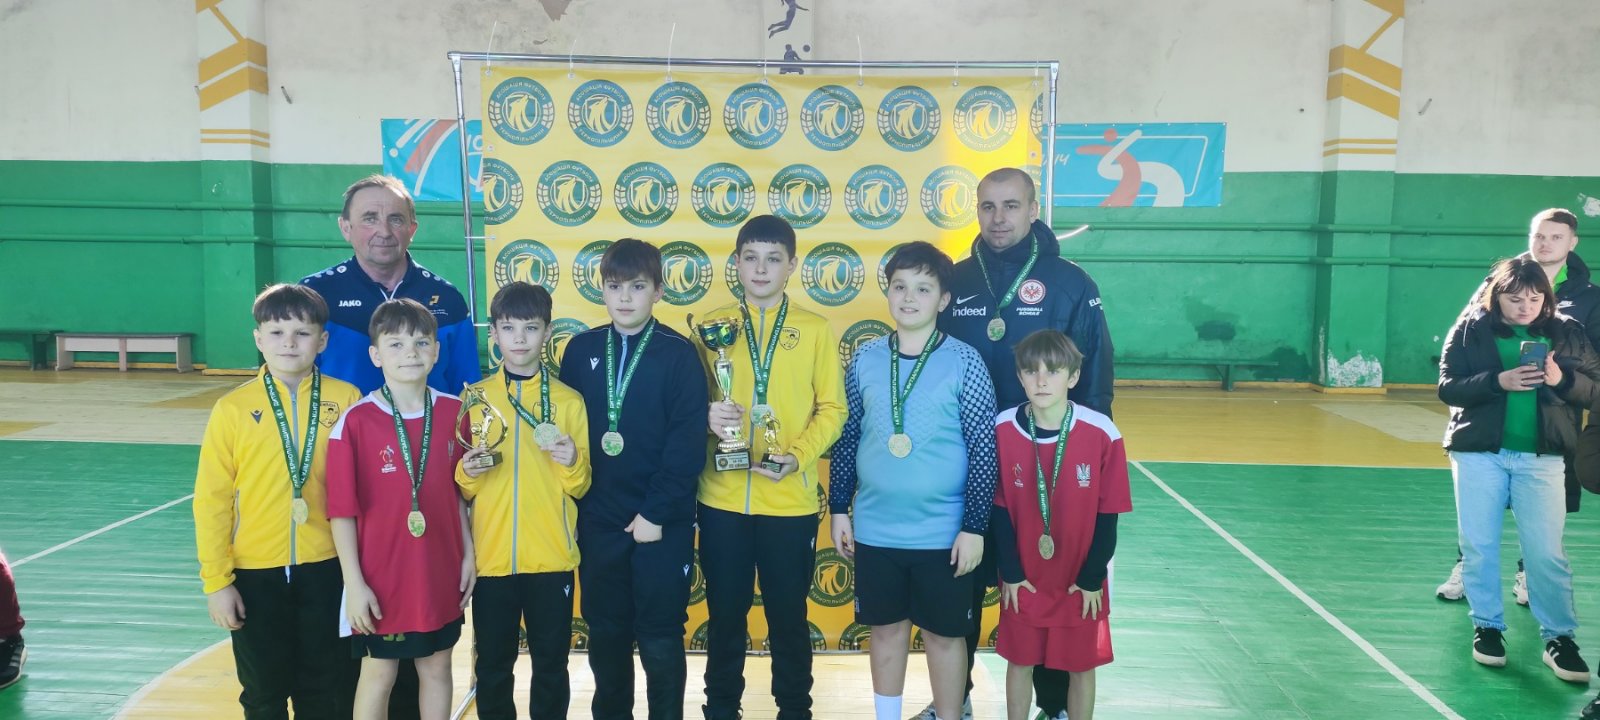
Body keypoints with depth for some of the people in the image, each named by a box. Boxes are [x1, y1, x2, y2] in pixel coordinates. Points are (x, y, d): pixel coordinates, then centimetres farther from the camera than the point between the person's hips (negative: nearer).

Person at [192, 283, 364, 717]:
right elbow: (212, 499, -2)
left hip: (326, 567, 0)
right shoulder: (234, 408, -5)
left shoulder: (346, 400, -4)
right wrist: (216, 579, -4)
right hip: (255, 572, 0)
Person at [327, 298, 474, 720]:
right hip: (381, 578, -3)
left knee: (437, 668, 17)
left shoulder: (455, 413, -2)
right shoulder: (355, 422, -13)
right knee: (378, 674, 11)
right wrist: (354, 582, -12)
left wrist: (468, 553, 6)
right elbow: (342, 511, -11)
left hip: (441, 573, 3)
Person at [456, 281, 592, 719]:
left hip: (551, 558, -1)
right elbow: (463, 490, 10)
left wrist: (573, 464, -16)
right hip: (491, 558, 1)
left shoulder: (569, 401, 2)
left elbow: (580, 488, 4)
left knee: (551, 665, 7)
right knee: (492, 665, 9)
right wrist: (466, 473, -11)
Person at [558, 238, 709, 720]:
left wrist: (656, 512, -15)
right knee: (605, 636, 16)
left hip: (663, 523, -3)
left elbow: (688, 446, -12)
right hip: (598, 521, 4)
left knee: (661, 640, 6)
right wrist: (573, 503, -1)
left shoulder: (678, 354, -8)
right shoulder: (580, 350, 3)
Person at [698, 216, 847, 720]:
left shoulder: (815, 329, 1)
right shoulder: (713, 325, 4)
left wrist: (796, 456, -14)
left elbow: (831, 409, 0)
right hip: (722, 498, 1)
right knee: (725, 612, 13)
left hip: (791, 500, -1)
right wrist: (707, 417, -15)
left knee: (788, 614, 11)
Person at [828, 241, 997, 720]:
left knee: (943, 634, 11)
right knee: (886, 628, 16)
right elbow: (847, 439, 7)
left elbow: (984, 449, -7)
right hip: (875, 530, 3)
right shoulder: (865, 360, 0)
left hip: (943, 533, -3)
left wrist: (975, 527, -9)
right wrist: (839, 509, 7)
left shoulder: (964, 363, -8)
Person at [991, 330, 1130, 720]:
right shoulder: (1002, 429, -11)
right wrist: (1010, 573, -4)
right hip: (1023, 580, 1)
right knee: (1019, 662, 15)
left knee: (1081, 666, 13)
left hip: (1080, 582, -1)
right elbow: (999, 508, -4)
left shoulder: (1101, 433, -17)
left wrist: (1092, 579, -6)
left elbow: (1107, 515, -9)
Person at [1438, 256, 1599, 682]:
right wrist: (1498, 380, -20)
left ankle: (1559, 638, 12)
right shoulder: (1470, 329, 0)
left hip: (1541, 457, 0)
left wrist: (1562, 379, -17)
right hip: (1478, 453, 0)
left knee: (1546, 553, 0)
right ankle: (1487, 627, 20)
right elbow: (1448, 387, -5)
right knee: (1479, 547, 6)